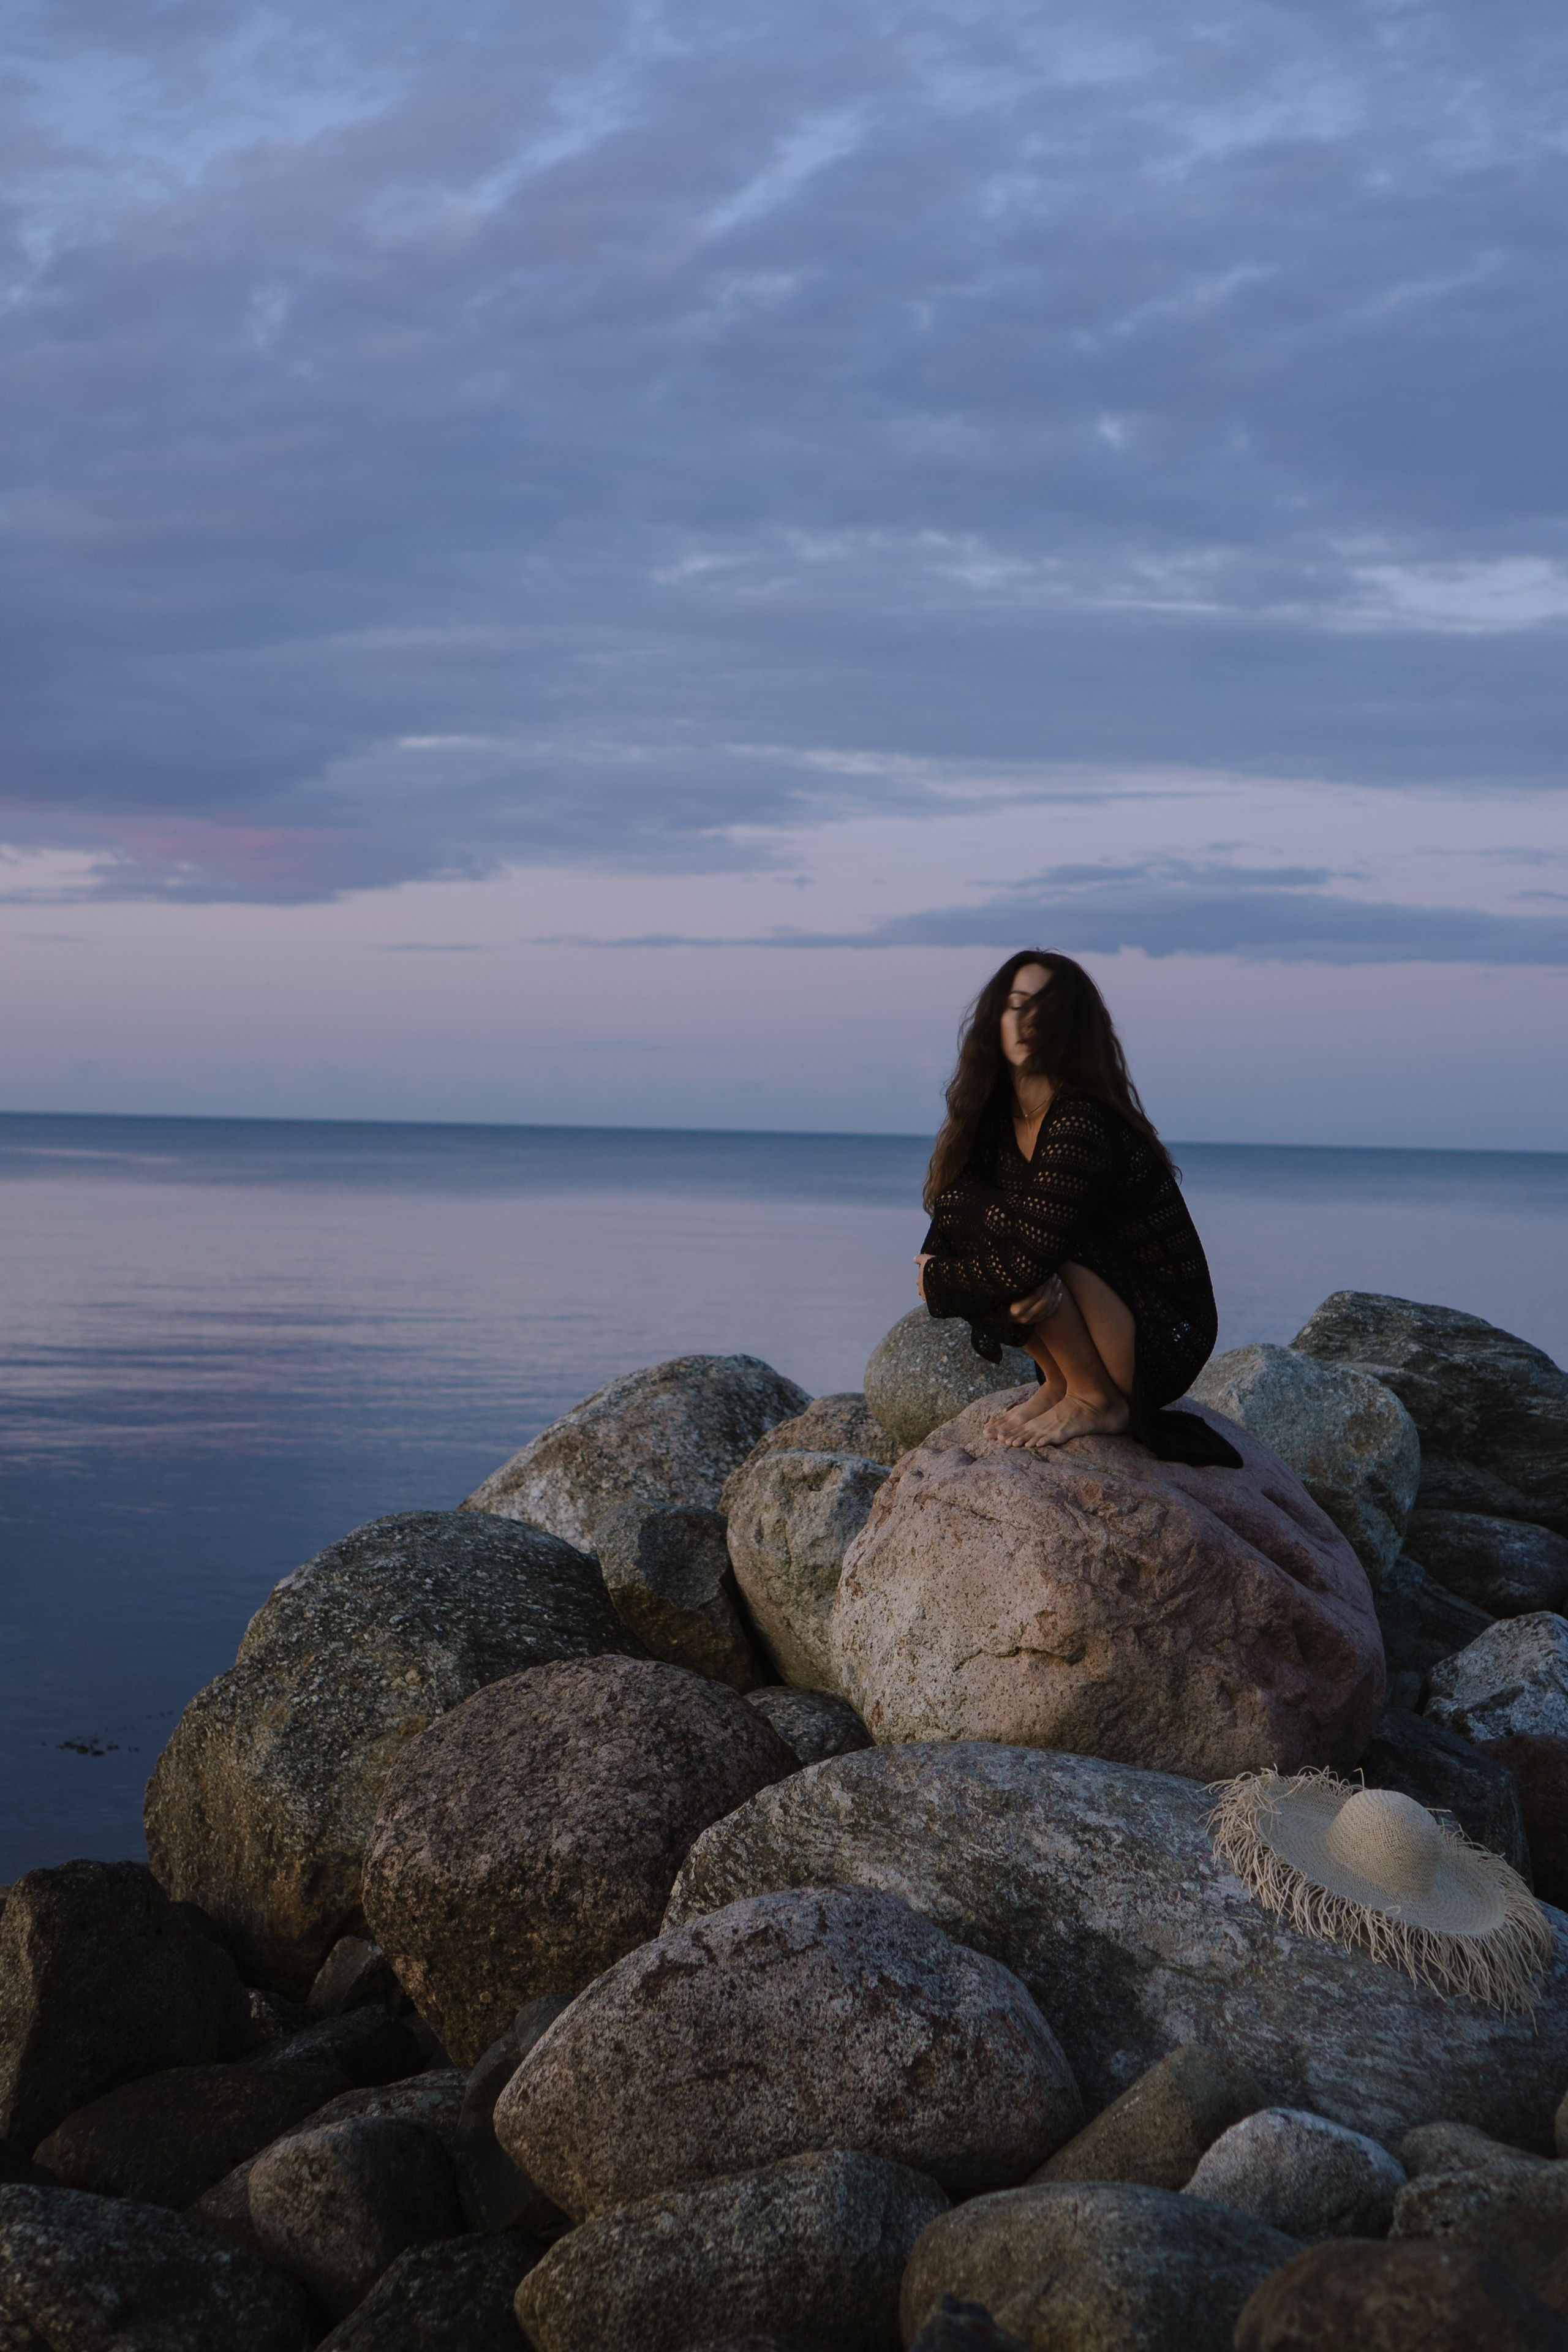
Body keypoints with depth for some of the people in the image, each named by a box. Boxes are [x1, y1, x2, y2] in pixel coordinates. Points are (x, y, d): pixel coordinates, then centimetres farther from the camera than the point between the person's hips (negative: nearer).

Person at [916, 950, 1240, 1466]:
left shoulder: (1081, 1123, -23)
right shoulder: (999, 1116, 4)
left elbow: (1026, 1263, -29)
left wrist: (937, 1283, -11)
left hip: (1165, 1343, -8)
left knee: (1029, 1249, -25)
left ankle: (1096, 1401, -8)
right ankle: (1058, 1382, 5)